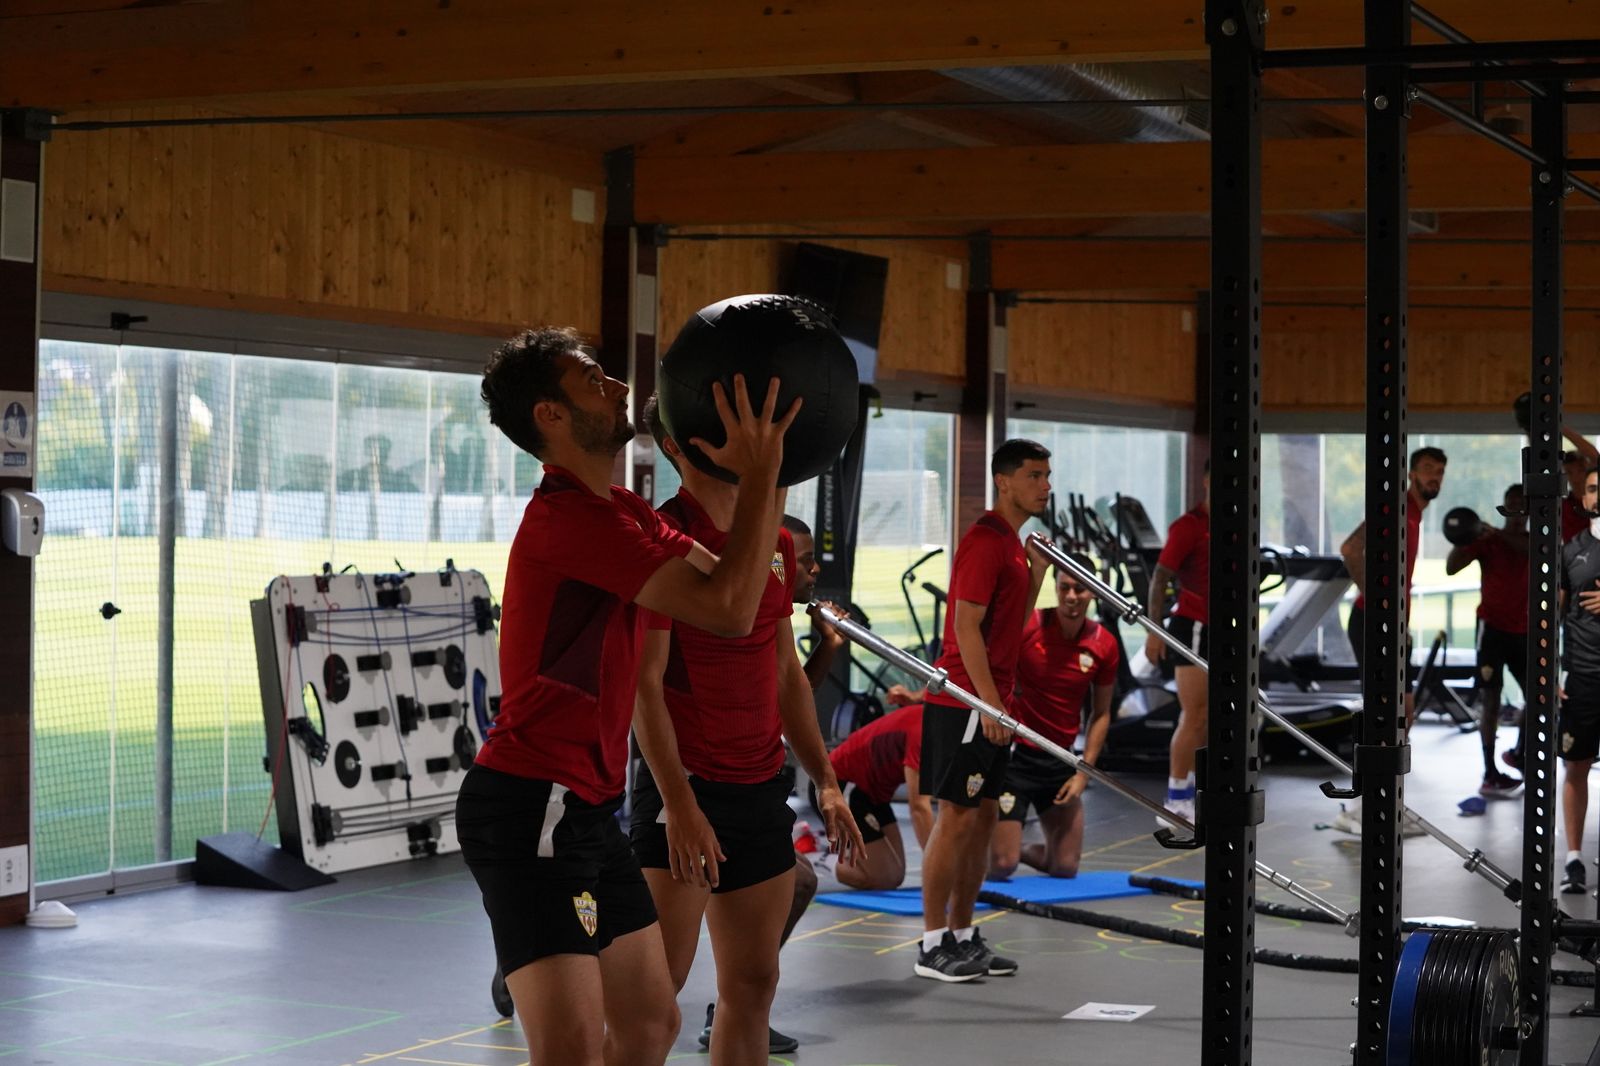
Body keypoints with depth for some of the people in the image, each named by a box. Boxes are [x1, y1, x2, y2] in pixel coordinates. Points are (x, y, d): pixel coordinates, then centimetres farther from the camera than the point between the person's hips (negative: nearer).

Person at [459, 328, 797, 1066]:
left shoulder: (618, 512, 15)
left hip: (586, 809, 11)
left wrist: (765, 469, 8)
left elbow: (734, 579, 16)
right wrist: (759, 471, -13)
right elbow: (728, 608, -21)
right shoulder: (569, 515, -17)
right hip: (531, 808, -11)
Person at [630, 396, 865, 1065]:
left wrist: (824, 780, 15)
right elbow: (645, 684, -15)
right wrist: (679, 803, -21)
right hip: (686, 789, -7)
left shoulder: (776, 543, 11)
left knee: (753, 983, 10)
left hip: (763, 789, 7)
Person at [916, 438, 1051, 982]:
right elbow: (966, 627, -19)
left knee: (982, 818, 11)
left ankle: (962, 936, 18)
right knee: (955, 818, -6)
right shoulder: (985, 541, -14)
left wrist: (1036, 574, 9)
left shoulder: (1010, 542, 15)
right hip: (965, 701, -10)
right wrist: (990, 702, -21)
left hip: (991, 703, 10)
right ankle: (933, 947, -1)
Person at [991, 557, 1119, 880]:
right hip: (1014, 753, -4)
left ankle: (1020, 850, 37)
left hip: (1059, 760, 4)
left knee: (1066, 866, 5)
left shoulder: (1105, 645, -2)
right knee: (1000, 865, -9)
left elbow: (1101, 714, 6)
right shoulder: (1027, 627, -15)